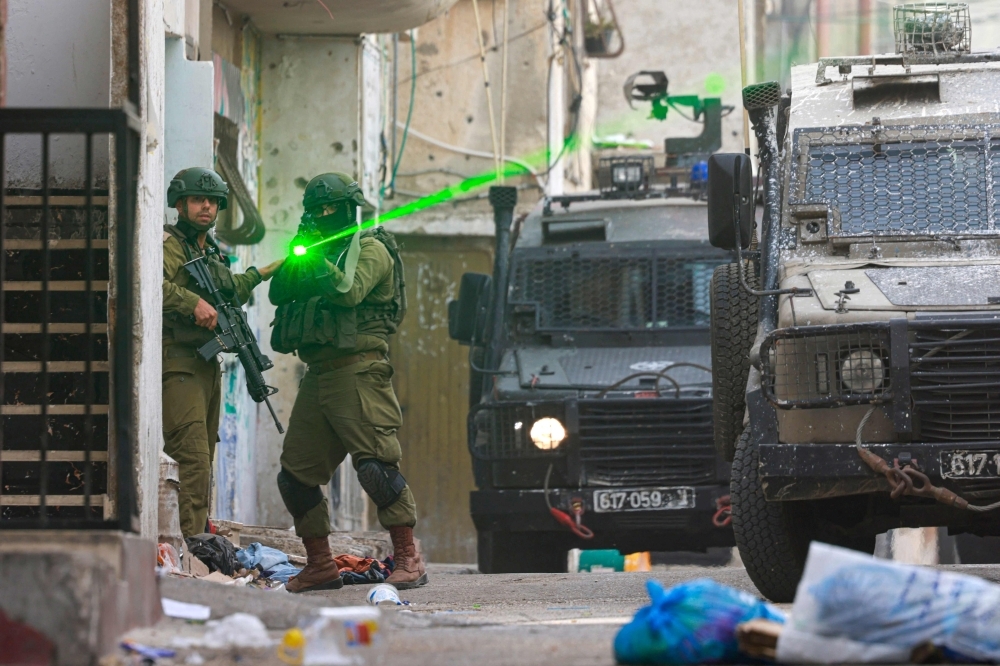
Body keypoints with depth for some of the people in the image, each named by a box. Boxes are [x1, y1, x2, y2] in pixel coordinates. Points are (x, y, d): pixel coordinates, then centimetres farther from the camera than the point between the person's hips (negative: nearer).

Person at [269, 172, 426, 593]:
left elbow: (348, 292, -17)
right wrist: (295, 254, -3)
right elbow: (280, 294, 11)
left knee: (375, 465, -18)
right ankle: (320, 566, 13)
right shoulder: (320, 252, 22)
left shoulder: (370, 249, 0)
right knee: (296, 474, 6)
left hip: (357, 372, -8)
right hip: (318, 376, 8)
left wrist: (315, 259, -17)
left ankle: (408, 559, -16)